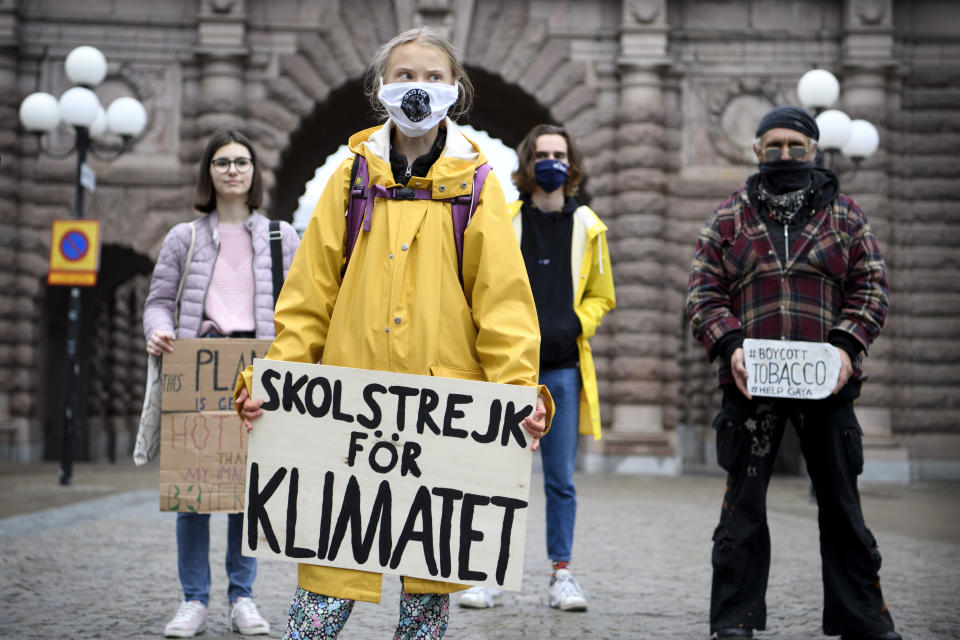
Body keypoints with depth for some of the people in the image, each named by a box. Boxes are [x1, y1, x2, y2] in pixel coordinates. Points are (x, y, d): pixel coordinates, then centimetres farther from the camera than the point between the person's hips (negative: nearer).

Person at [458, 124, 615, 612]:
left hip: (562, 367, 1)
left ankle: (561, 575, 12)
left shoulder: (587, 227, 11)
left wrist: (574, 325, -3)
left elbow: (601, 296, 17)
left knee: (561, 477, 4)